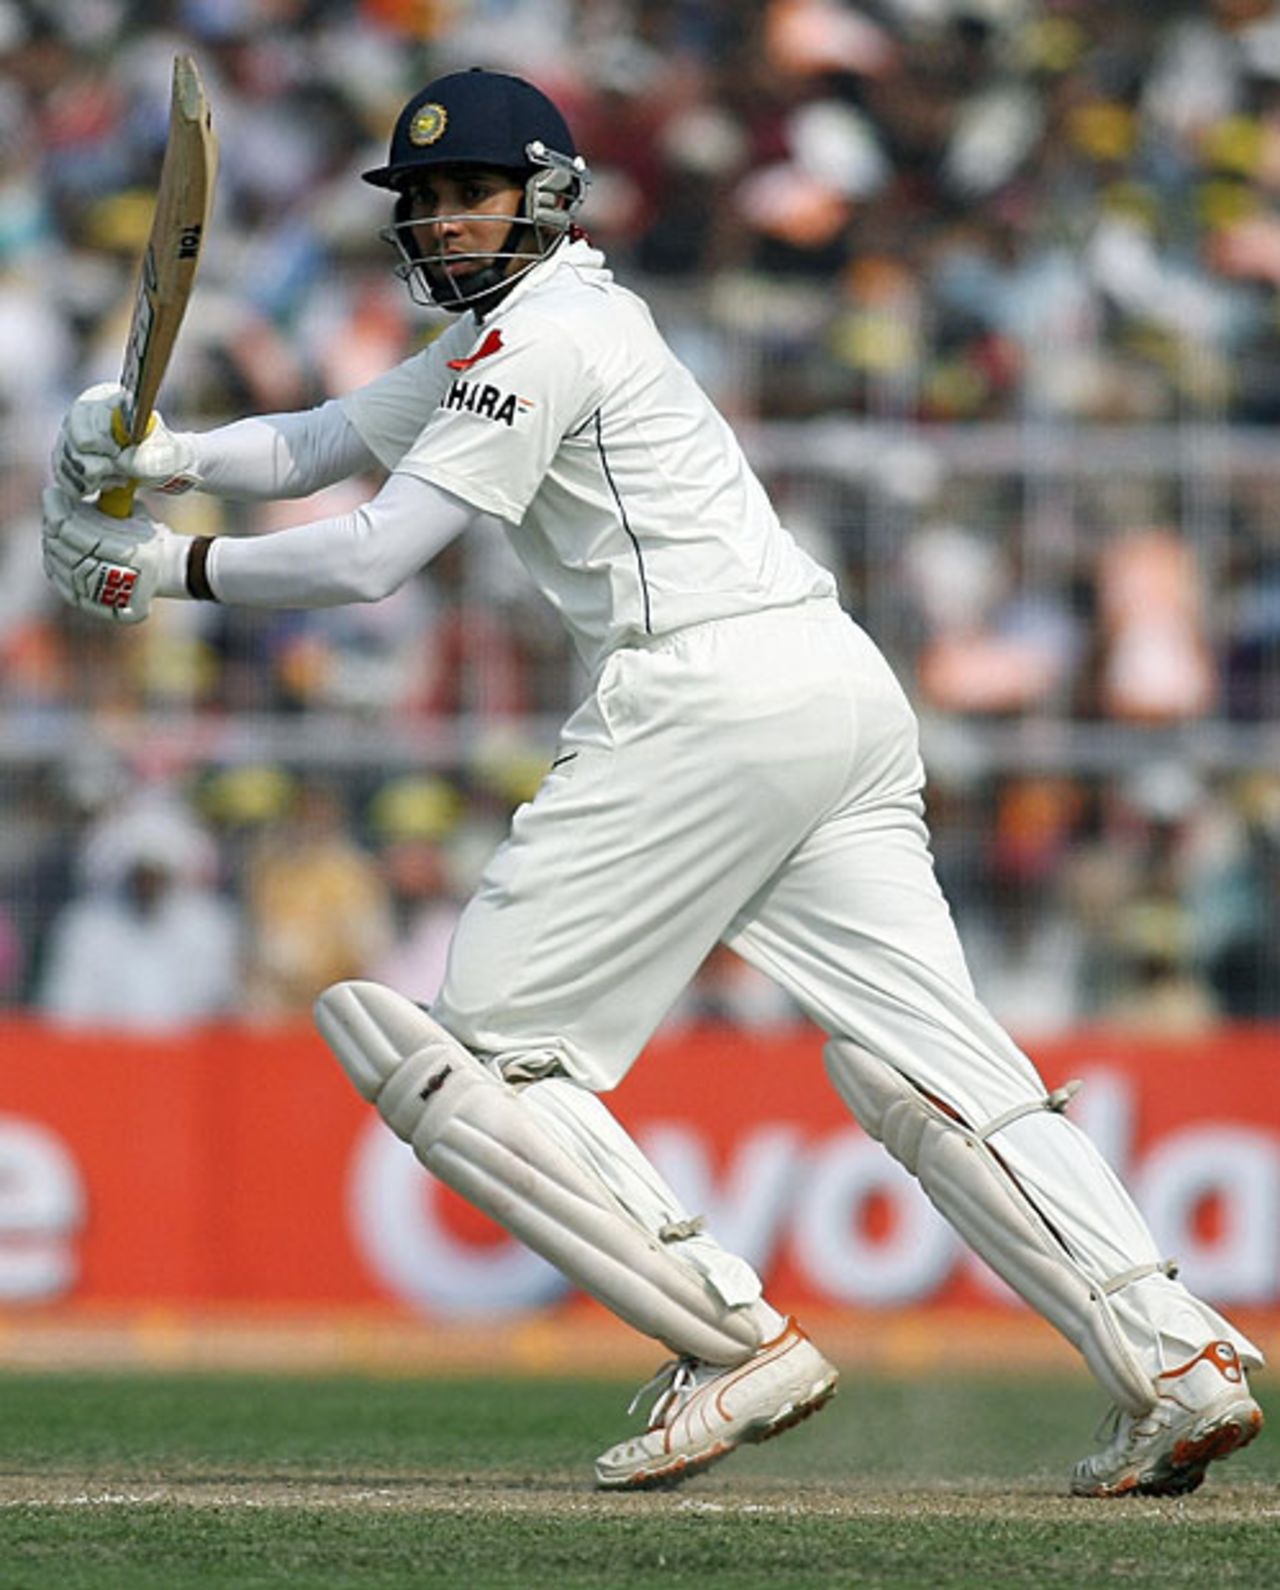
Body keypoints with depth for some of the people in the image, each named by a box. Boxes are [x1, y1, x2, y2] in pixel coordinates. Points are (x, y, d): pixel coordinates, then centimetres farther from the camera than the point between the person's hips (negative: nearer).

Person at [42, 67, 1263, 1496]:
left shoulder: (543, 333, -5)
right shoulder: (493, 332, 25)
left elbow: (373, 557, -10)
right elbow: (319, 443, 24)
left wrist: (180, 569, 1)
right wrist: (167, 456, 5)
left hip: (707, 699, -10)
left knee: (472, 1053, -4)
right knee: (930, 1067, 2)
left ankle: (740, 1347, -11)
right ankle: (1180, 1361, -10)